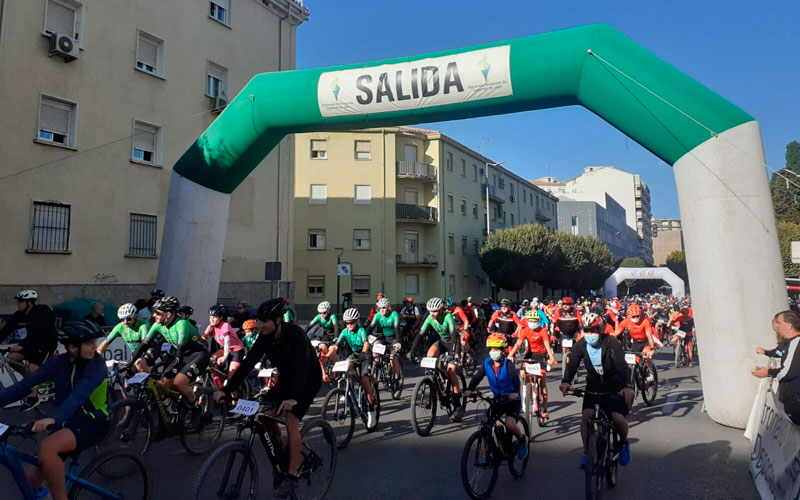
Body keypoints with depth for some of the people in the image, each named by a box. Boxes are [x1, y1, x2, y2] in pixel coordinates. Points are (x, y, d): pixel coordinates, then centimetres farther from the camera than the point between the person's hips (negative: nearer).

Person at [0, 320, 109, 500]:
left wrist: (53, 418, -47)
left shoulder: (96, 363, -17)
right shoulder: (57, 363, -1)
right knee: (31, 478, -1)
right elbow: (24, 385, -3)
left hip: (92, 421, -6)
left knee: (47, 448, -31)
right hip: (67, 422, 6)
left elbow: (81, 392, -33)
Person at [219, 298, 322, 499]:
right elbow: (248, 362, -13)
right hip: (286, 379, 6)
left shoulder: (296, 335, -31)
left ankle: (292, 476, -8)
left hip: (308, 380, -6)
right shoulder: (265, 337, -12)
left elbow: (302, 367, -40)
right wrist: (226, 390, -20)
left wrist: (294, 398, -53)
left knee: (291, 421, -19)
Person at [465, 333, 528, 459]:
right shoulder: (487, 363, -5)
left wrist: (516, 392, -52)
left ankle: (522, 440, 10)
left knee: (510, 424, -24)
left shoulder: (508, 363, -17)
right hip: (498, 400, 4)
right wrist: (469, 389, -32)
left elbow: (515, 377, -33)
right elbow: (477, 376, -15)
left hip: (512, 399, -4)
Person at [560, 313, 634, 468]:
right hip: (594, 386, 2)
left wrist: (627, 386, -51)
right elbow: (572, 364, -24)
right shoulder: (580, 345, -12)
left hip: (615, 387, -2)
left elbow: (621, 365, -33)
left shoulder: (612, 343, -20)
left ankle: (624, 443, 16)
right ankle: (587, 453, 1)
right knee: (587, 416, -17)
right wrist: (566, 382, -44)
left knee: (618, 418, -19)